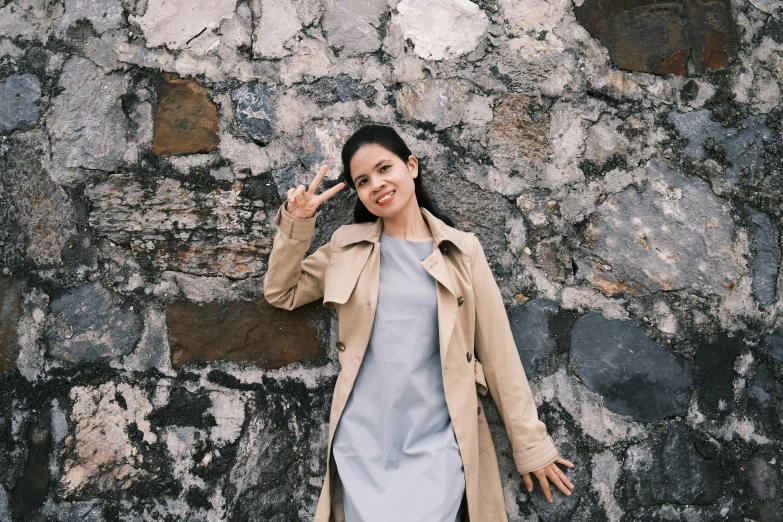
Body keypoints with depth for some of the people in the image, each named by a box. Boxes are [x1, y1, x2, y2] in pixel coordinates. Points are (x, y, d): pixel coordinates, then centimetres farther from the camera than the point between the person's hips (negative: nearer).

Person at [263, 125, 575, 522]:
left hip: (437, 442, -1)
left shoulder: (463, 250, 3)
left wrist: (531, 444, 6)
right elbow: (280, 293, 14)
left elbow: (498, 351, 4)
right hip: (361, 442, 2)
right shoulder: (348, 244, 7)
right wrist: (296, 222, 2)